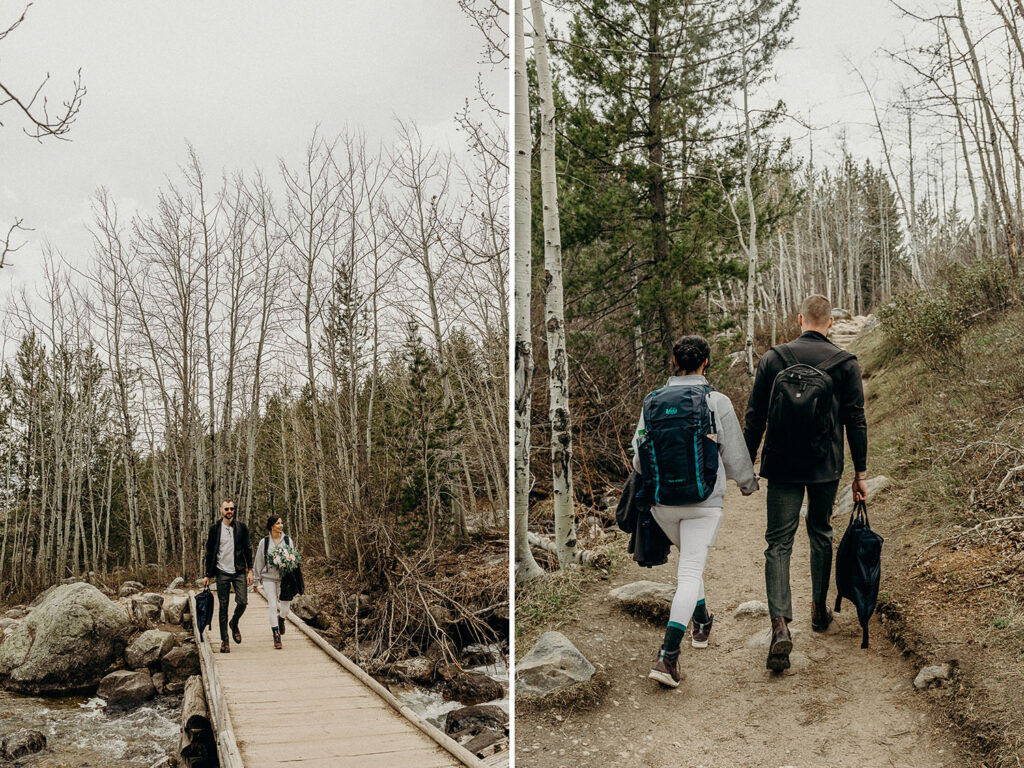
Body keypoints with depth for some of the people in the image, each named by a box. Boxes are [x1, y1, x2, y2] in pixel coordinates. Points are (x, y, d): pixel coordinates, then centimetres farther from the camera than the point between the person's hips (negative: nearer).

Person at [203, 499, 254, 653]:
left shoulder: (241, 527, 4)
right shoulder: (215, 529, 3)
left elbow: (248, 549, 6)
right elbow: (209, 553, 8)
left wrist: (250, 570, 0)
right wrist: (208, 575, 7)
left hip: (239, 572, 0)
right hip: (222, 572, 0)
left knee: (242, 602, -10)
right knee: (223, 607, 2)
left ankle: (234, 623, 21)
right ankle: (224, 640, 10)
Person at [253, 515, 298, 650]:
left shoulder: (287, 540, 3)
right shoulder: (264, 542, 0)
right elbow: (259, 562, 7)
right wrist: (257, 579, 9)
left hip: (284, 578, 1)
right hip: (269, 578, -1)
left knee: (285, 609, 0)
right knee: (273, 607, -7)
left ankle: (281, 619, 37)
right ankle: (276, 636, 4)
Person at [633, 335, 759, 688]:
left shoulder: (652, 400, -2)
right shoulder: (717, 402, -8)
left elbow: (638, 455, 3)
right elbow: (735, 454, 0)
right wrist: (748, 483, 21)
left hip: (661, 500, 4)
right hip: (704, 500, -3)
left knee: (690, 558, 27)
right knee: (690, 571, -3)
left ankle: (702, 623, 44)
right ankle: (667, 656, -13)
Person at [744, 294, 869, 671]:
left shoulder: (773, 358, -2)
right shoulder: (845, 363, -2)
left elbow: (755, 417, 0)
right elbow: (855, 421, -2)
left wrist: (747, 464, 9)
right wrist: (860, 471, 5)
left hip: (782, 467, -1)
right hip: (826, 468, 1)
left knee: (778, 543, -1)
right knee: (820, 533, 22)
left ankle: (780, 624, -16)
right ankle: (820, 609, 34)